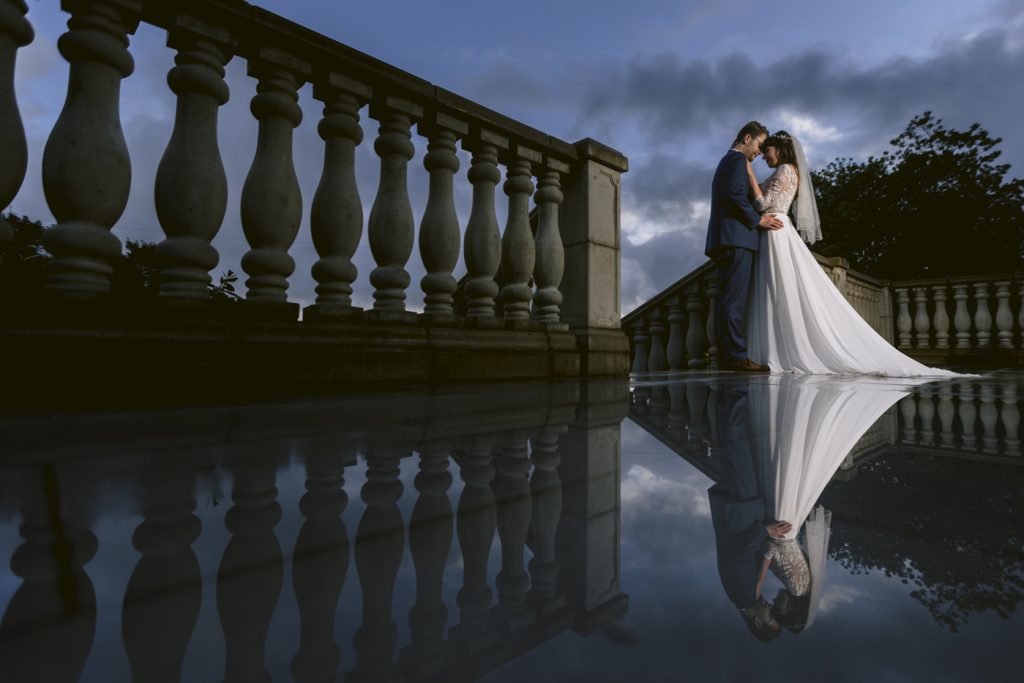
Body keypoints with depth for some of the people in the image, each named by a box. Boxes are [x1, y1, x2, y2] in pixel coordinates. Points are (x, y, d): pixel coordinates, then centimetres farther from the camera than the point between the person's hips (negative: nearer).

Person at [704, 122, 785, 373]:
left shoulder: (726, 160, 31)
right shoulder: (738, 159, 1)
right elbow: (735, 193, -16)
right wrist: (757, 219, -8)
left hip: (724, 238, 10)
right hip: (736, 236, -10)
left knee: (727, 297, 3)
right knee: (735, 297, -15)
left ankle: (726, 355, 1)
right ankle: (736, 355, -18)